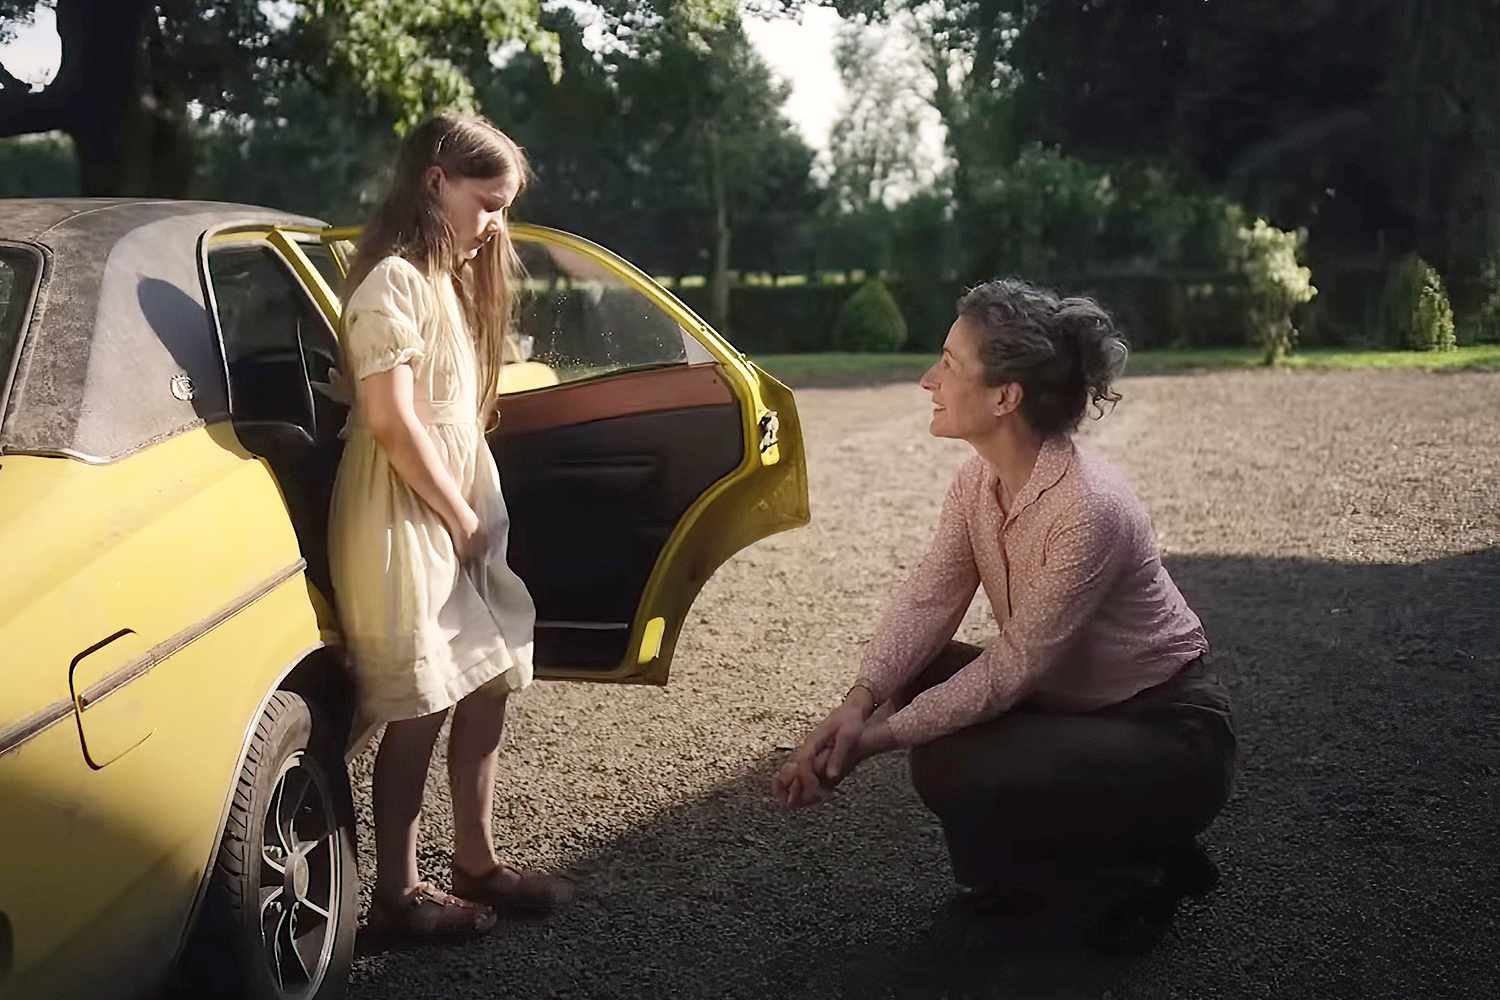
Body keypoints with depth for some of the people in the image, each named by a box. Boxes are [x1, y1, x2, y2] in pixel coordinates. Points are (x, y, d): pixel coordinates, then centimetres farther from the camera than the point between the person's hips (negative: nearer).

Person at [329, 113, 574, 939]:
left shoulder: (449, 280, 16)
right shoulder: (395, 280, -14)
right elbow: (391, 419, -20)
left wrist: (475, 512, 7)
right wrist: (460, 516, -13)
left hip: (461, 511, 9)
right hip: (406, 520, -9)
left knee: (488, 686, 12)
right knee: (421, 709, -2)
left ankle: (475, 862, 25)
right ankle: (396, 892, 10)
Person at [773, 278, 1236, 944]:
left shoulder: (1088, 508, -30)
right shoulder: (979, 481, -4)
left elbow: (1014, 666, -26)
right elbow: (927, 601, -9)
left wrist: (884, 736, -24)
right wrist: (858, 705, -24)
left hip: (1168, 733, -8)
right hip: (1070, 706, 8)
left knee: (959, 777, -26)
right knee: (915, 680, -6)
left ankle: (1135, 865, 1)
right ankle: (1020, 877, 12)